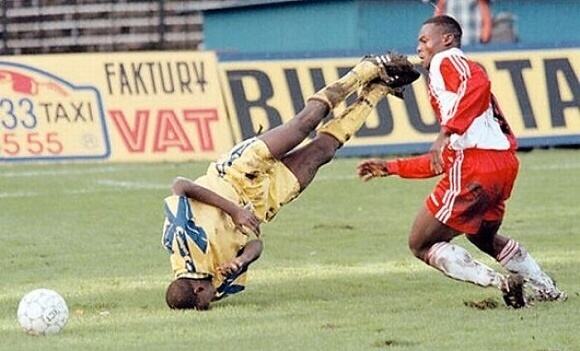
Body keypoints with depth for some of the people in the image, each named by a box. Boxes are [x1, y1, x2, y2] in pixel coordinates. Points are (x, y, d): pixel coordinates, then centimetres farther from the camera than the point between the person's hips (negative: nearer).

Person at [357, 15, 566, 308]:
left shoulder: (447, 60, 5)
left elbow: (478, 83, -21)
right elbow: (444, 159, 32)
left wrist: (446, 132, -25)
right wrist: (391, 168, 35)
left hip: (474, 164, -10)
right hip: (503, 163, 10)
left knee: (421, 245, 1)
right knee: (484, 236, 35)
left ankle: (499, 282, -14)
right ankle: (547, 291, 30)